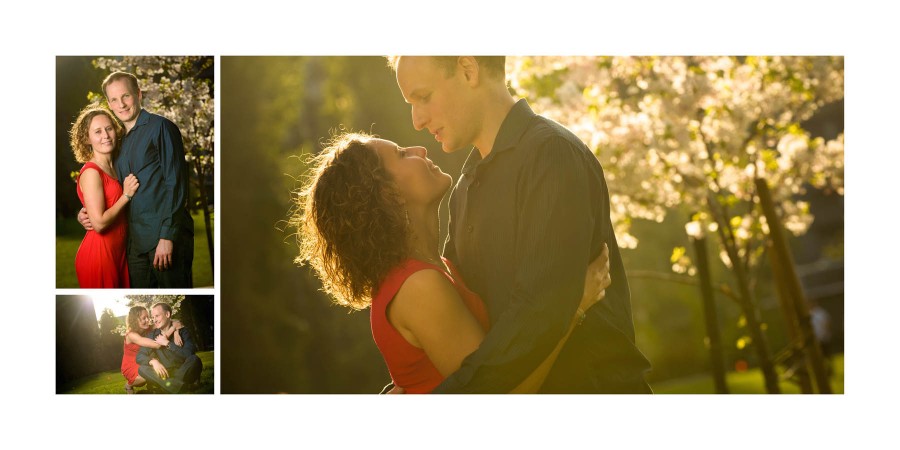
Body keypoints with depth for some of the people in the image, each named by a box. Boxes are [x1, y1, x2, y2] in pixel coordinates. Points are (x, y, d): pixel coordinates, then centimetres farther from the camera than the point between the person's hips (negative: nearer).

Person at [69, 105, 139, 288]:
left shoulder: (114, 168, 10)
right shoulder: (91, 172, -14)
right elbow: (99, 223, -21)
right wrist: (126, 196, -12)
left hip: (118, 250, 8)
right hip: (98, 252, -8)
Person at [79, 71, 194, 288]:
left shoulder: (160, 127, -3)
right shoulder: (119, 141, 19)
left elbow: (176, 183, -10)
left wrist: (167, 236, -16)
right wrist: (85, 213, 6)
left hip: (167, 237, -7)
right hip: (135, 241, 7)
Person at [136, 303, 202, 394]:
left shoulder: (182, 332, -5)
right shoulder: (152, 335, 4)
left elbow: (189, 355, -20)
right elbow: (139, 356, -2)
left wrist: (167, 343, -17)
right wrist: (153, 361, -23)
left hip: (183, 372, -4)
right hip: (165, 373, 4)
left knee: (194, 360, -31)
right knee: (142, 368, -22)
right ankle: (183, 386, -32)